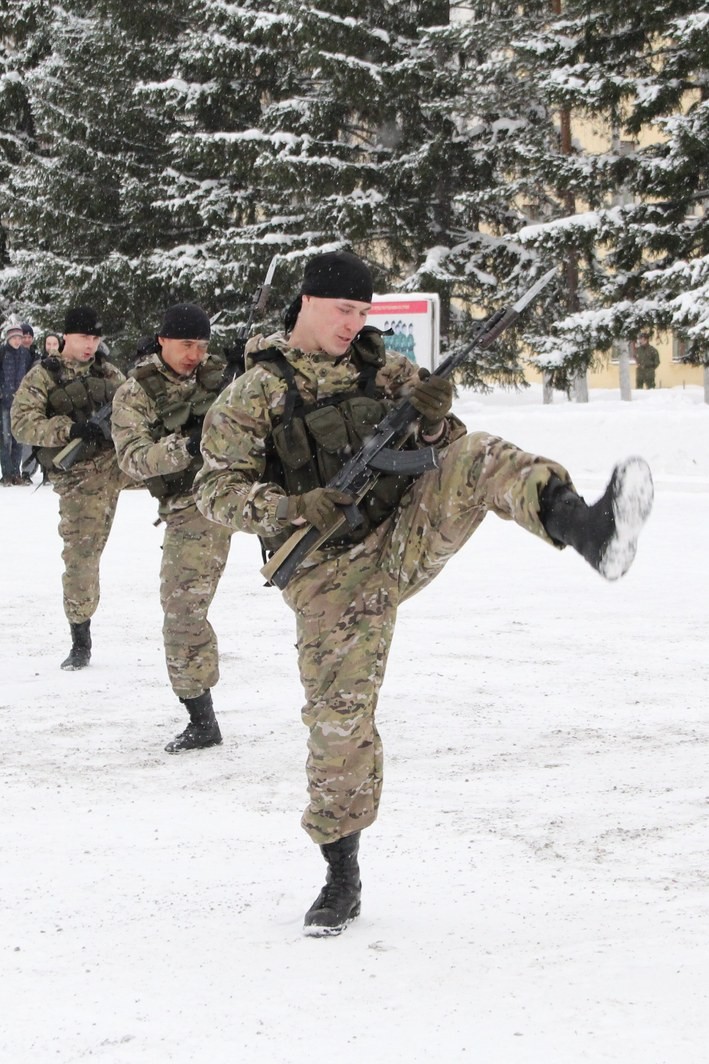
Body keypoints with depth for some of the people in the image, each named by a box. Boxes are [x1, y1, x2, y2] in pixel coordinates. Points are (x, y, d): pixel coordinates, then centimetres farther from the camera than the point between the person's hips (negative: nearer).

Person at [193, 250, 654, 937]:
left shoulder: (381, 367, 11)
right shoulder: (256, 393, 0)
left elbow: (438, 444, 11)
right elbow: (216, 489, -3)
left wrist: (434, 420, -13)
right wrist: (291, 508, -20)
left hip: (408, 536, 2)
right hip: (331, 576, -2)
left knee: (479, 458, -24)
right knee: (338, 716, -3)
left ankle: (588, 531, -55)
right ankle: (341, 878, 14)